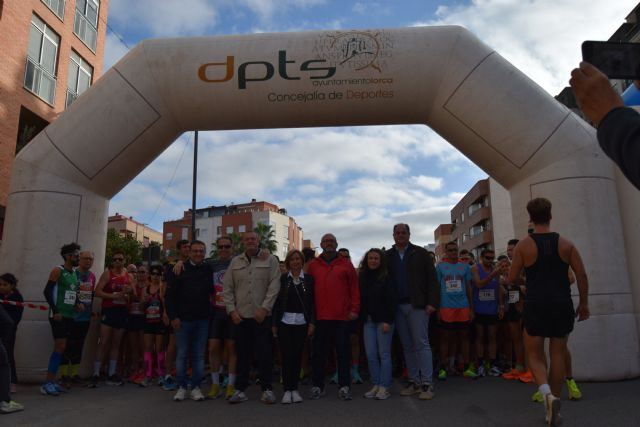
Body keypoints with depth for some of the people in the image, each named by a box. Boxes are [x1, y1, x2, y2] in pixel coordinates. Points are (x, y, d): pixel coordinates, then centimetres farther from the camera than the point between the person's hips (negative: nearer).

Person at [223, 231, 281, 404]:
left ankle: (267, 389, 12)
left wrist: (264, 308, -11)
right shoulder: (235, 262, 12)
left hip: (263, 316, -2)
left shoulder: (270, 260, 2)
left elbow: (274, 286, -5)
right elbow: (227, 288, 10)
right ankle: (240, 389, 19)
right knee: (242, 354, 8)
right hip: (240, 316, 3)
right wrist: (232, 310, 0)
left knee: (265, 354, 0)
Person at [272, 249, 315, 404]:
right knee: (287, 355, -4)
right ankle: (287, 390, 5)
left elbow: (312, 303, 5)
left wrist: (312, 323, -2)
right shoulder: (282, 279, 3)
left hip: (301, 323, 1)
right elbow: (277, 302, 2)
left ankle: (294, 389, 15)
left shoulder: (308, 279, 6)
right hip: (284, 322, -1)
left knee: (297, 356, 3)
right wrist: (274, 323, -2)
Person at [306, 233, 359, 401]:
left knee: (343, 352, 4)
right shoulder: (313, 265, 9)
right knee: (319, 352, 7)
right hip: (320, 317, 1)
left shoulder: (346, 264, 7)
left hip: (343, 317, -1)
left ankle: (344, 387, 13)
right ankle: (317, 386, 17)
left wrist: (354, 309, -3)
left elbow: (354, 288, 4)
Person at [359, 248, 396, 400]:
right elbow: (361, 299, 11)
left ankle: (385, 387, 9)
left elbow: (390, 300, -9)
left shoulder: (386, 277, -5)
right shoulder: (363, 277, 9)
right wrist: (361, 317, 4)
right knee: (370, 354, 5)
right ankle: (376, 385, 16)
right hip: (368, 320, 5)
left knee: (384, 354, 1)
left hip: (383, 320, -5)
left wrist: (387, 321, -15)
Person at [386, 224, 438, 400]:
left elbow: (432, 278, -1)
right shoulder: (387, 256, 10)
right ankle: (413, 382, 17)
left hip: (417, 305, -3)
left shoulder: (420, 253, 4)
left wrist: (432, 302, -9)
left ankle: (427, 384, 1)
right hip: (397, 307, 3)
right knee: (407, 346, 9)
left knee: (421, 344, -4)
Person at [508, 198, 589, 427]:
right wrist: (584, 303, 9)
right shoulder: (565, 243, 2)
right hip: (562, 305, 2)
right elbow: (582, 275, 0)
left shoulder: (523, 245, -4)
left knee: (535, 356, 9)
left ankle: (547, 394, -18)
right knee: (558, 356, 12)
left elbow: (512, 278, -3)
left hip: (536, 305, -2)